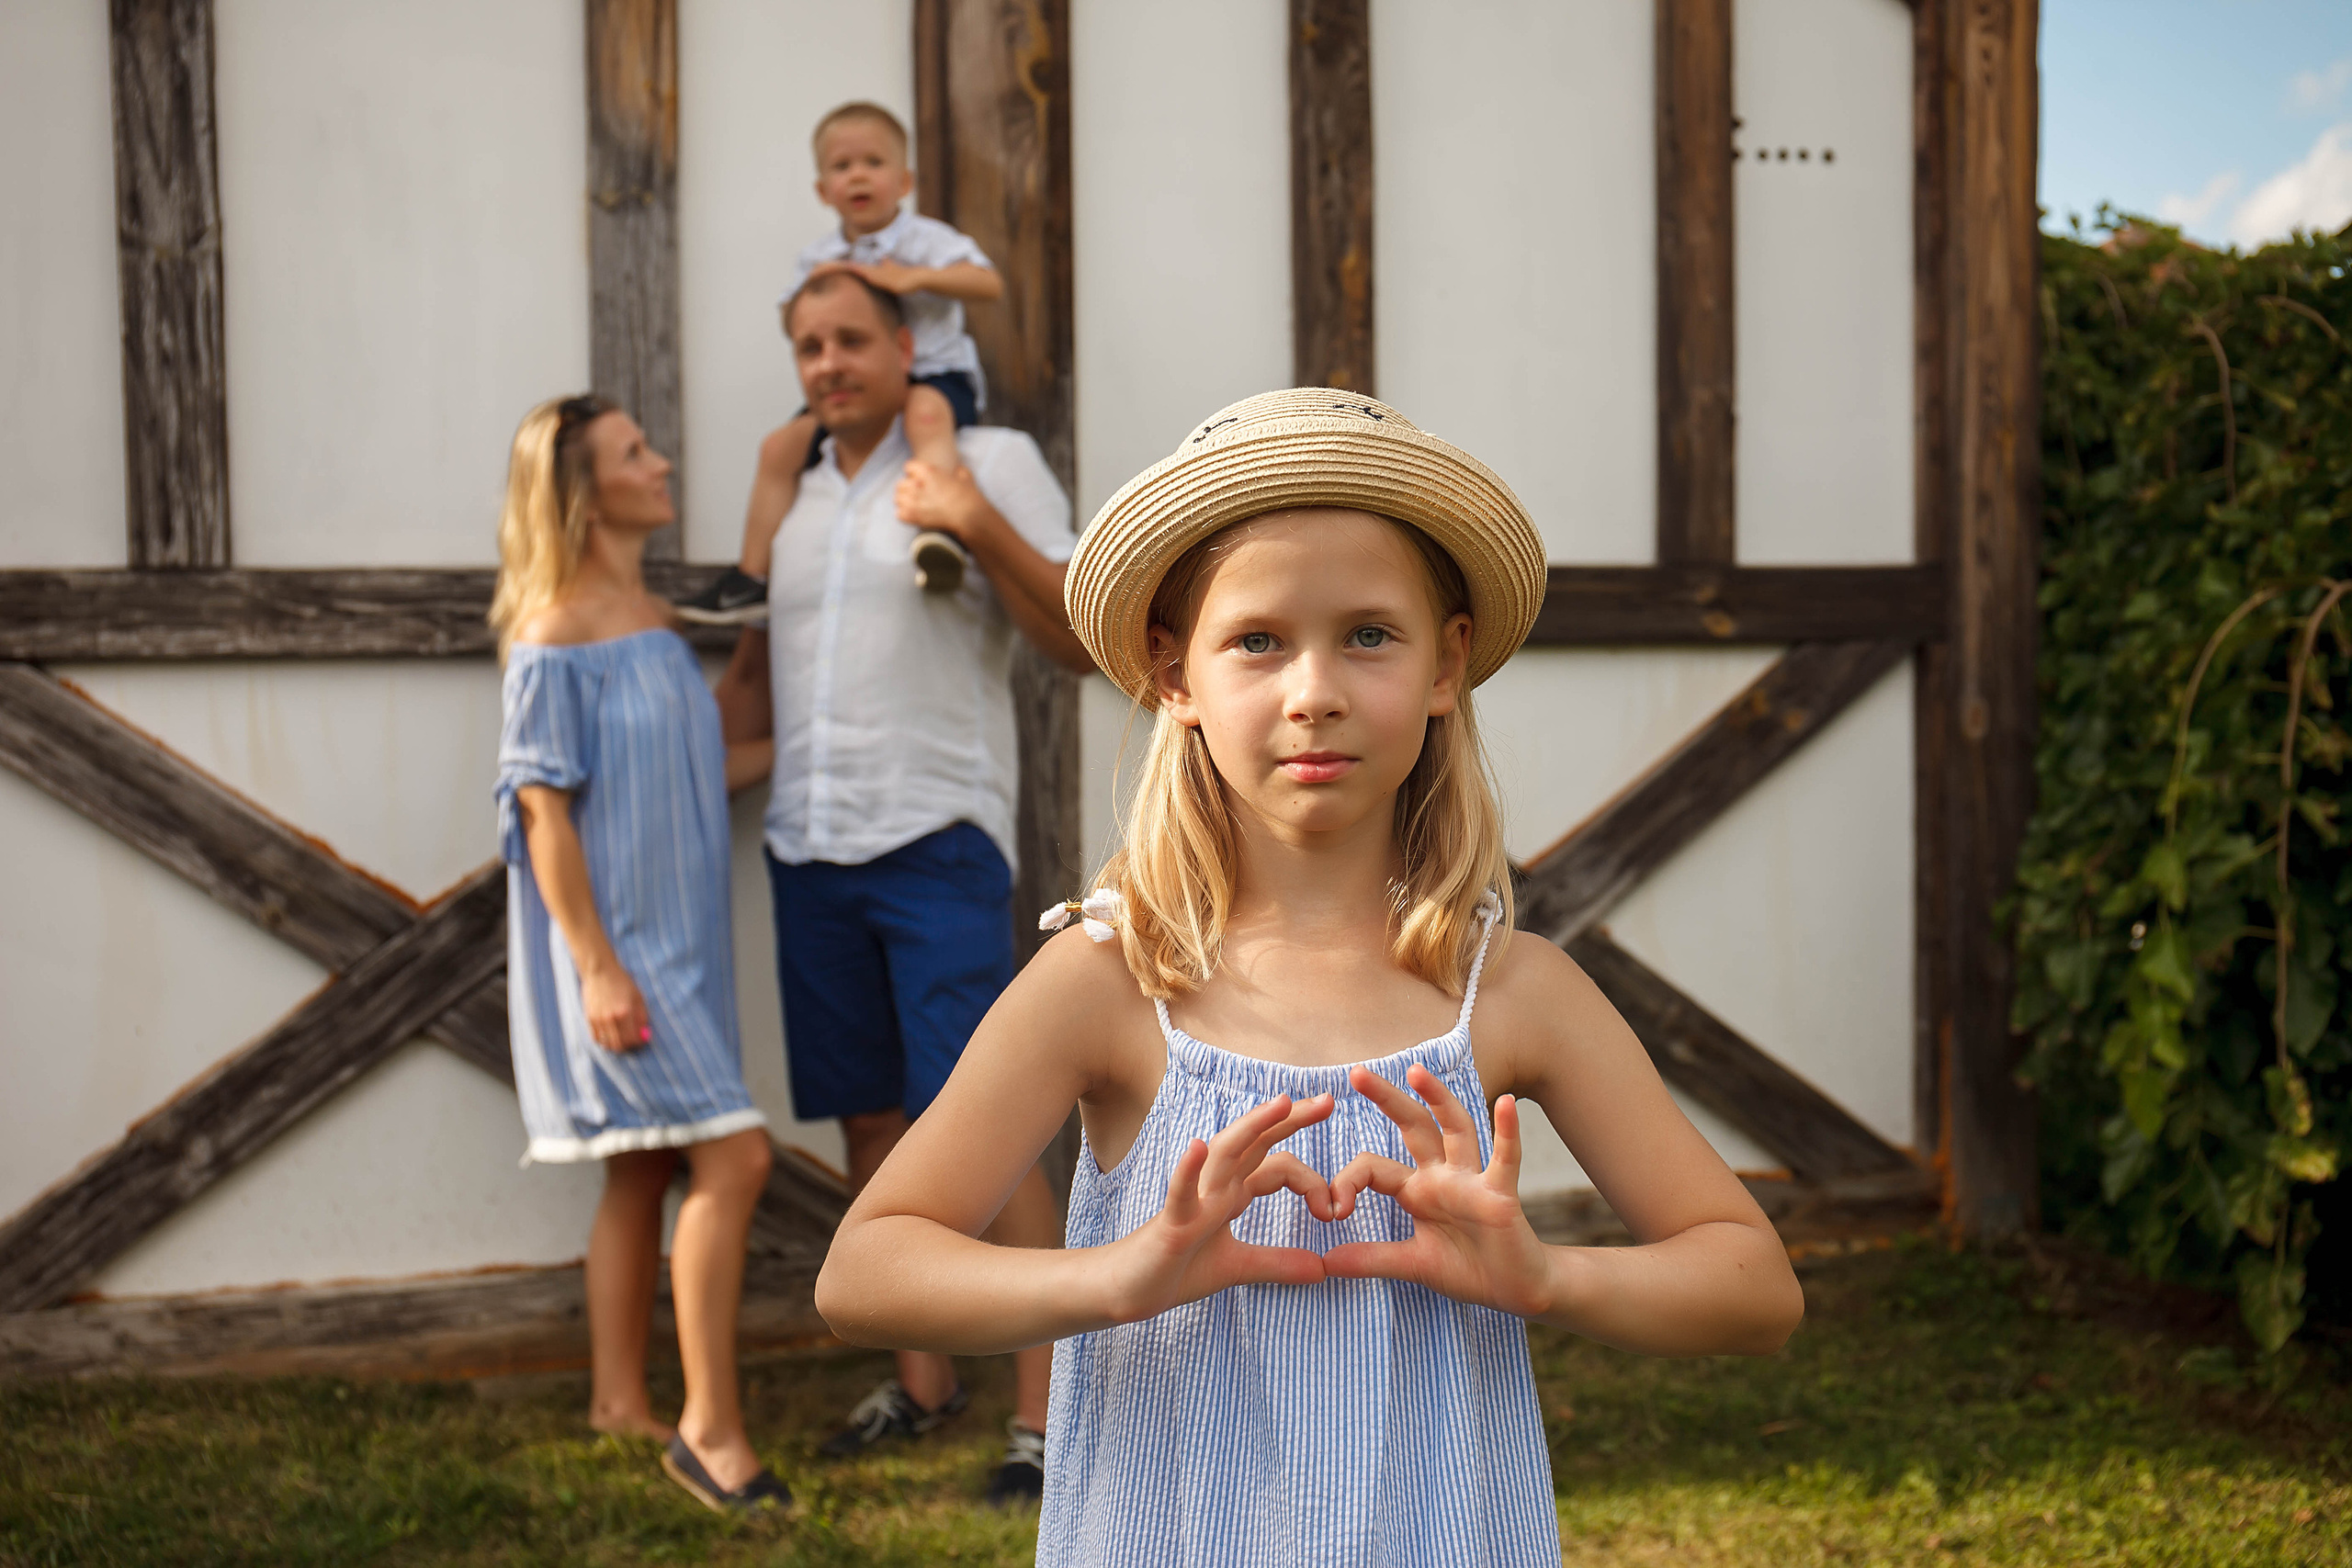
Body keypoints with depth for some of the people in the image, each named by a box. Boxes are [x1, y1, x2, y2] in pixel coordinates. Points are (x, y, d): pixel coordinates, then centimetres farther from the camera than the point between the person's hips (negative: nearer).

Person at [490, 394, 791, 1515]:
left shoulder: (652, 617, 11)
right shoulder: (558, 630, -14)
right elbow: (542, 810, -16)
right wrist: (598, 967, -20)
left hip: (677, 939, 9)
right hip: (614, 945, -9)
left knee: (646, 1169, 13)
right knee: (732, 1155, -12)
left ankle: (621, 1399, 25)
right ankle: (711, 1425, -4)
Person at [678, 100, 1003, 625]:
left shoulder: (923, 238, -5)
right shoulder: (820, 258, 11)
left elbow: (990, 283, -19)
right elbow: (793, 326, 18)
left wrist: (913, 277, -30)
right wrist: (812, 289, -5)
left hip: (934, 375, -6)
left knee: (926, 412, -41)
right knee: (781, 446, -6)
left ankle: (940, 525, -59)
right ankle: (752, 575, 0)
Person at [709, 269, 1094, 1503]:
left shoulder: (990, 462, 0)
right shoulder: (791, 497, 16)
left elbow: (1085, 644, -6)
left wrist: (983, 528, -19)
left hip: (936, 842, -6)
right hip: (809, 849, 6)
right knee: (872, 1121, 10)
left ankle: (1043, 1414, -5)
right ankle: (923, 1379, 24)